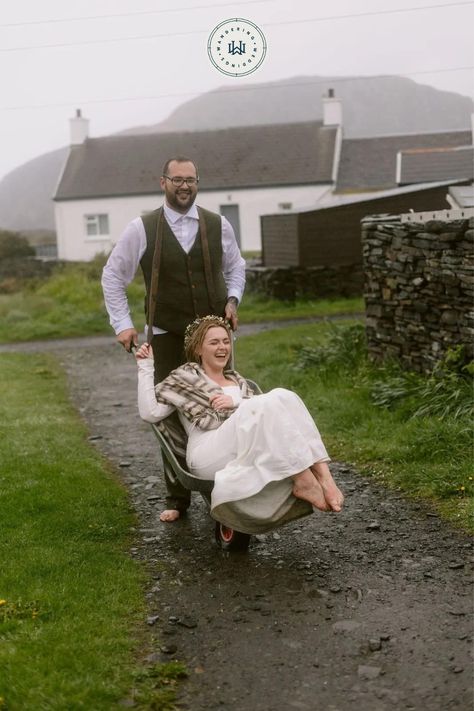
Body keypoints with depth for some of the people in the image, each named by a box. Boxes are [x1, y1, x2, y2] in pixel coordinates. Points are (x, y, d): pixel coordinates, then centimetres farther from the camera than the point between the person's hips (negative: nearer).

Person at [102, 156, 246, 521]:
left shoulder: (218, 225, 3)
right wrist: (122, 324, -1)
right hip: (167, 337, -1)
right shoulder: (142, 229, -4)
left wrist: (233, 300, 1)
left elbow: (235, 267, 19)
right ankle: (177, 498, 15)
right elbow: (113, 276, 5)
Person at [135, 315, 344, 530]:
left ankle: (322, 474, -34)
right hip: (208, 455, -5)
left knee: (283, 397, -22)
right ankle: (303, 481, -33)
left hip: (247, 454, 5)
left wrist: (235, 402, -7)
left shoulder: (237, 380, 30)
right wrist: (145, 368, 3)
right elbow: (150, 412, 3)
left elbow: (258, 412, 11)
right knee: (269, 403, -28)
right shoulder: (185, 376, 17)